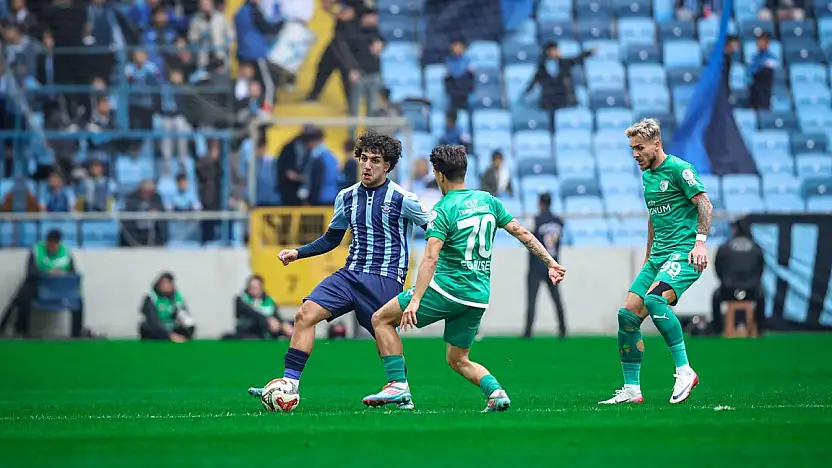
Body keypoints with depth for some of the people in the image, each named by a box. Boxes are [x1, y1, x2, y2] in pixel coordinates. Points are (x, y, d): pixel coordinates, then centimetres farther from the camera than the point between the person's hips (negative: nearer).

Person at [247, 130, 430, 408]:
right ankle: (289, 384, -14)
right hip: (351, 273, 5)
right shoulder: (347, 197, 11)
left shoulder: (402, 199, -6)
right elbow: (332, 239, 24)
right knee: (305, 314, -11)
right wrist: (298, 253, 13)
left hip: (385, 278, -5)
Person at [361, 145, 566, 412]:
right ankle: (496, 392, -6)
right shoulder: (487, 200, 9)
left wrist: (415, 300, -23)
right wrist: (551, 263, 17)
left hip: (447, 287, -7)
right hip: (479, 297, 7)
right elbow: (522, 233, 10)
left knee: (381, 319, 5)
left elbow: (431, 258, -18)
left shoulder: (443, 210, -9)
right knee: (458, 360, 19)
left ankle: (398, 385, -4)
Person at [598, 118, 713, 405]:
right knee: (627, 315, -1)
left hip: (684, 252, -9)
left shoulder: (678, 169, -7)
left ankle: (684, 371, -27)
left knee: (654, 298, -32)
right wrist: (648, 256, 28)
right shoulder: (647, 175, 18)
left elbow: (704, 204, -13)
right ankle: (631, 390, 5)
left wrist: (700, 242, -24)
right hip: (659, 254, 9)